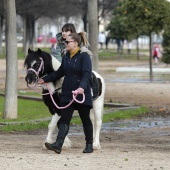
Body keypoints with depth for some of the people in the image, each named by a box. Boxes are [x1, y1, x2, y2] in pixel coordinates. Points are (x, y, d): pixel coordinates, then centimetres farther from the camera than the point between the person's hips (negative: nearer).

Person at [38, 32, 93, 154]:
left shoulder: (84, 56, -11)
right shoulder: (66, 57, 11)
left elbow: (87, 74, -23)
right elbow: (60, 72, 23)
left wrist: (82, 87, -39)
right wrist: (45, 80, 24)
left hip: (82, 94, -6)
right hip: (67, 94, 6)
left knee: (86, 120, 7)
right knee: (64, 119, -5)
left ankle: (89, 145, 19)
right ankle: (58, 145, -16)